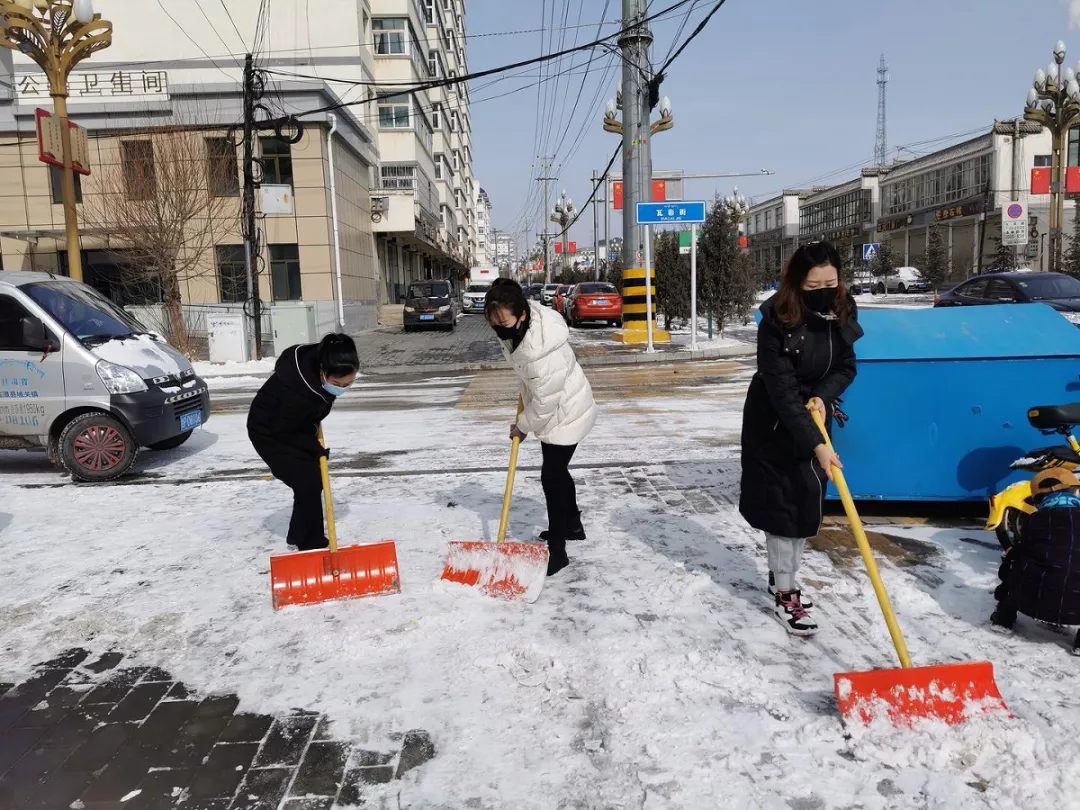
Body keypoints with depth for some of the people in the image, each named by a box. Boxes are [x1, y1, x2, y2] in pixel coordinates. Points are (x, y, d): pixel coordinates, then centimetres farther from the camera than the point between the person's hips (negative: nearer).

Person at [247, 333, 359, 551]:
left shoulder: (322, 362, -19)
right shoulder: (298, 390, -41)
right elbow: (282, 432, -27)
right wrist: (316, 449, -18)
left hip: (295, 426, 8)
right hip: (270, 433, -8)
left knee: (313, 481, 10)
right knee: (308, 484, -14)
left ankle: (298, 537, 24)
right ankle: (311, 545, -2)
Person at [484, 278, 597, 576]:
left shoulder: (542, 352, -39)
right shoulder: (522, 320, -13)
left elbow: (545, 401, -28)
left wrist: (524, 426, -13)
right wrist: (525, 390, 16)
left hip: (566, 413, -9)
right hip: (555, 407, 9)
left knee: (552, 476, -6)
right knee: (558, 471, 22)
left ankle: (556, 551, 4)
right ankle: (573, 526, 42)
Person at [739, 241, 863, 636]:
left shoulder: (842, 313, -9)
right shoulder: (776, 324, -27)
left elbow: (846, 367, 3)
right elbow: (783, 393, -30)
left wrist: (823, 396, -17)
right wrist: (816, 445, -35)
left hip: (814, 416, 6)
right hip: (773, 424, -6)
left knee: (807, 500, 12)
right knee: (781, 503, -3)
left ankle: (781, 576, 31)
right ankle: (783, 594, 10)